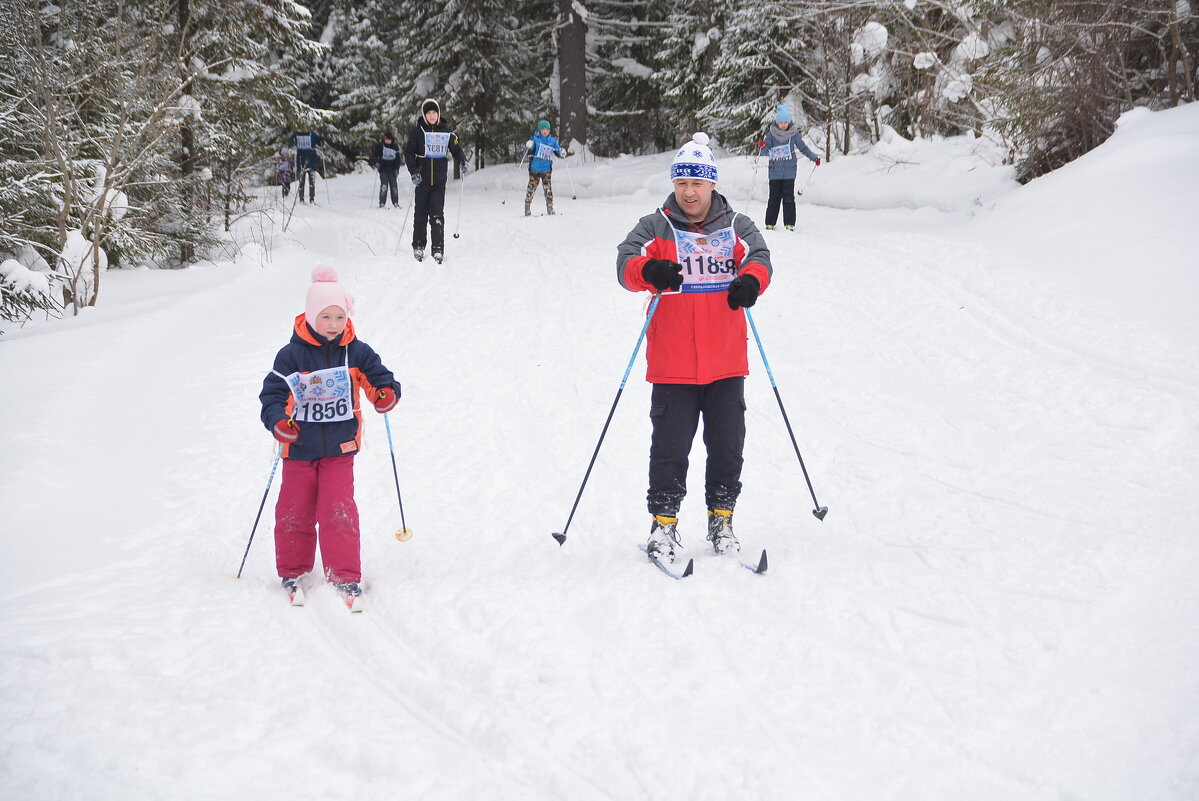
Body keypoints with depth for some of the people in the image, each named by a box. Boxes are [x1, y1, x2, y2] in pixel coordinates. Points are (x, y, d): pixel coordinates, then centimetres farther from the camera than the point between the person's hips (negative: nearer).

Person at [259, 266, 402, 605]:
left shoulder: (356, 352, -1)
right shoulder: (292, 355, -7)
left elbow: (378, 377, 3)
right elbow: (273, 392, -7)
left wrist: (386, 394, -21)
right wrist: (278, 420, -26)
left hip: (339, 449, 0)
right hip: (299, 448, 0)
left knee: (339, 511, -7)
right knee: (294, 511, 7)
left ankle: (344, 575, 2)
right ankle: (292, 571, 25)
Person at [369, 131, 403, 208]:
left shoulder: (395, 147, 6)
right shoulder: (379, 145, -2)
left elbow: (398, 158, 13)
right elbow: (374, 155, 3)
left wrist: (397, 168, 4)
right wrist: (375, 162, -14)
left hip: (392, 170, 3)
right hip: (383, 170, -3)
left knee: (394, 186, 2)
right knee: (384, 186, -12)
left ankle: (395, 203, 14)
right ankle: (382, 203, -5)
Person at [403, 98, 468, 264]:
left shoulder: (446, 132, 6)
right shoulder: (417, 131, 1)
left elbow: (456, 149, 11)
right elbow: (408, 153, 1)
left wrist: (462, 162, -10)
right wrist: (413, 172, -12)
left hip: (439, 180, 0)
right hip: (422, 179, 0)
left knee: (437, 215, -6)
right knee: (421, 213, 5)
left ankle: (438, 249, -6)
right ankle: (418, 246, 17)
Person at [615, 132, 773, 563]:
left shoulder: (736, 227, 8)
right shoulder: (656, 228, 3)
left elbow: (759, 258, -5)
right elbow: (626, 262, -10)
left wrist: (750, 281, -30)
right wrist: (649, 271, -34)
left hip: (727, 362, 2)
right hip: (672, 365, -2)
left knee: (727, 446, 9)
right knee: (670, 446, 1)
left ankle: (721, 519, 23)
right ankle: (663, 523, 13)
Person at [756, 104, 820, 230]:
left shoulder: (794, 133, 0)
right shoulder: (772, 133, -1)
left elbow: (802, 147, 10)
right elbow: (765, 149, -2)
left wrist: (814, 157, 3)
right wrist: (761, 146, -25)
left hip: (789, 172, 0)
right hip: (775, 172, 0)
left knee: (788, 198, -4)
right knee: (774, 198, 2)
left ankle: (789, 224, 1)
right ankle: (770, 224, 10)